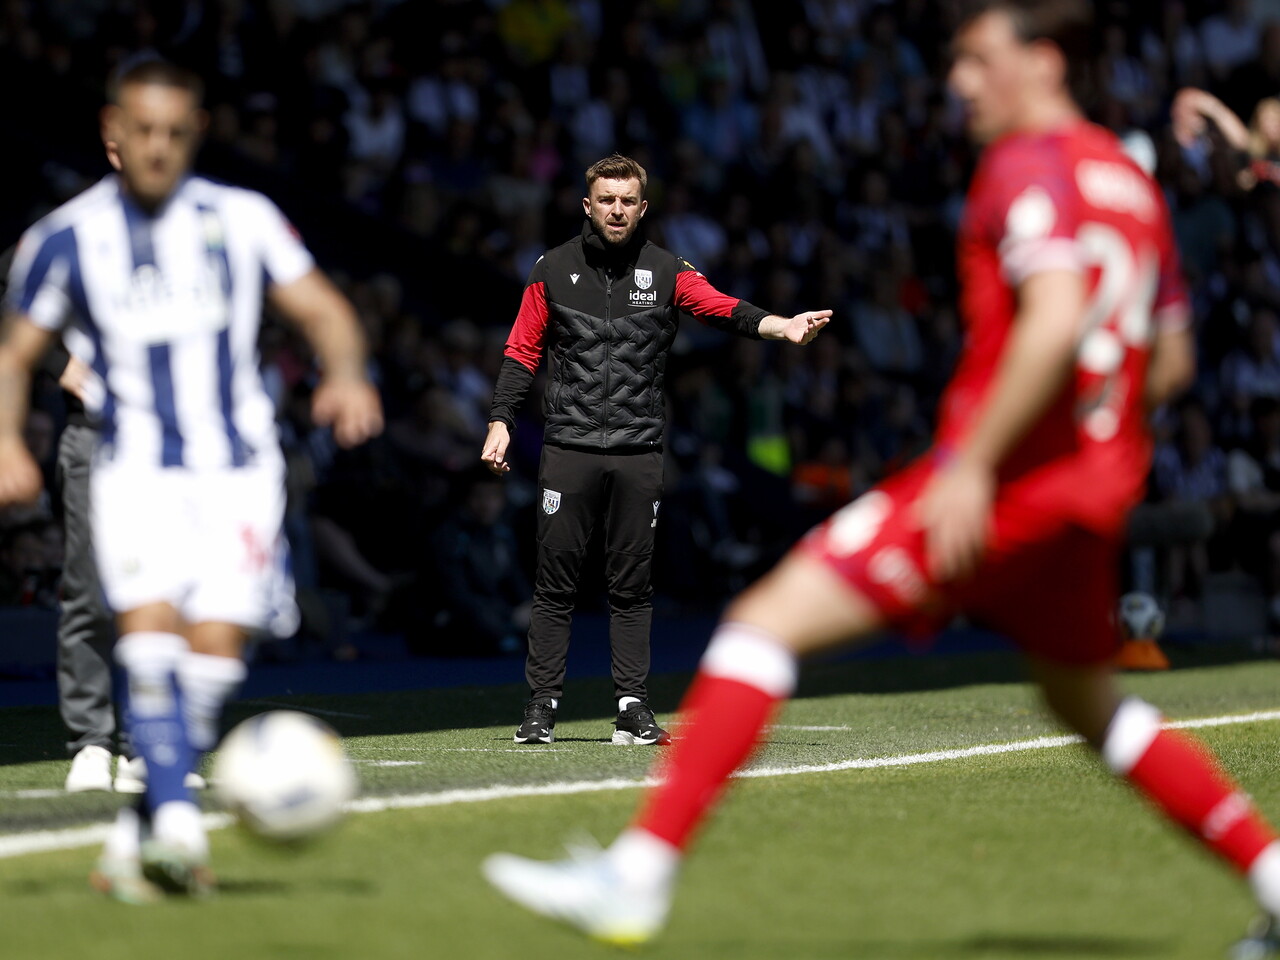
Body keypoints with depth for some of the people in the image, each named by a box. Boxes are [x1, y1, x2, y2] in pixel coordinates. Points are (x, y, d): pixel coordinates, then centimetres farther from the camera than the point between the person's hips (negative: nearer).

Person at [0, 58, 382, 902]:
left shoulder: (243, 221, 6)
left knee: (215, 648, -9)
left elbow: (324, 310, 5)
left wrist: (346, 375, -16)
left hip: (238, 468, 1)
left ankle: (134, 838, 5)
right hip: (137, 473, -1)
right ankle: (177, 826, -29)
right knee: (150, 631, -22)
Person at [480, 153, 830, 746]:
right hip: (569, 448, 0)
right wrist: (501, 421, -1)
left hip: (638, 453, 0)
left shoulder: (666, 271, 5)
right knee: (555, 583, 0)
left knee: (631, 587, 3)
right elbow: (523, 350, 9)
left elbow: (724, 310, -8)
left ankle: (632, 708, 6)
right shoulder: (553, 270, 6)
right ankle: (542, 706, 5)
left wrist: (782, 326, -26)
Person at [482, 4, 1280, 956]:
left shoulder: (1031, 165, -8)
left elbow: (1056, 318, -24)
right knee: (1090, 705, 28)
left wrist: (974, 463, -24)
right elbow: (1170, 360, 23)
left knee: (767, 621, -11)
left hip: (1007, 478, -9)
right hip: (1095, 486, 9)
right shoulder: (1128, 179, 18)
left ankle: (638, 875, -19)